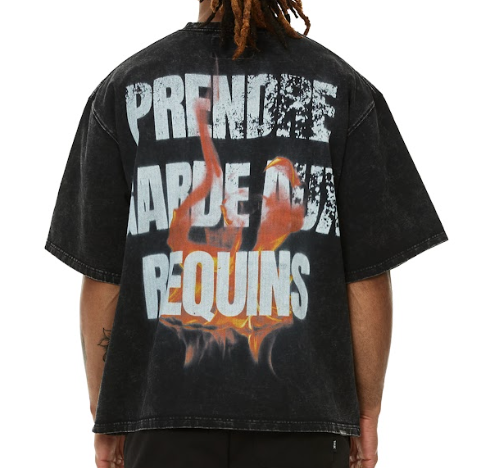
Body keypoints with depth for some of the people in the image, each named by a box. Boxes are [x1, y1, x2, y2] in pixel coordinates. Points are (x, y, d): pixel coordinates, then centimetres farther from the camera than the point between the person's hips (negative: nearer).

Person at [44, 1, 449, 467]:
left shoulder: (123, 88, 4)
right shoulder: (345, 89, 2)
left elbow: (101, 277, 2)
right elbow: (368, 276, 0)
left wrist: (104, 413, 11)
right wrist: (367, 412, 10)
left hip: (164, 412, 1)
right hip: (303, 411, 0)